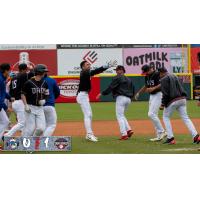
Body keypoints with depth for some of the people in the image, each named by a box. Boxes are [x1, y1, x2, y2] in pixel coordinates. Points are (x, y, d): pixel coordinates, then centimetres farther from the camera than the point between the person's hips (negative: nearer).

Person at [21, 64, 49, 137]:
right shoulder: (29, 83, -9)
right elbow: (23, 94, -4)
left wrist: (44, 100, -5)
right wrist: (26, 105, -14)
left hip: (40, 108, 5)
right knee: (30, 128, -8)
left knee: (41, 128, -4)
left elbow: (46, 95, 16)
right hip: (30, 108, -5)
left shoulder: (44, 83, 7)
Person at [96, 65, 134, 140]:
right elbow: (133, 90, 18)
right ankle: (129, 130, 4)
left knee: (120, 116, -5)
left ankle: (124, 134, -13)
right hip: (128, 99, 8)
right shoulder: (129, 79, 19)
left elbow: (110, 87, -10)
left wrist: (102, 93, -6)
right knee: (121, 115, 20)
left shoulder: (117, 78, -4)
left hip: (121, 98, -8)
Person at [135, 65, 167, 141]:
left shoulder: (157, 74, -15)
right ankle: (159, 135, 11)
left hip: (158, 94, -10)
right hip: (152, 96, 10)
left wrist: (153, 88, -34)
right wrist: (138, 93, 20)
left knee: (151, 114, -17)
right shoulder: (147, 76, 12)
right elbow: (146, 86, 26)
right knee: (153, 115, 8)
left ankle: (162, 132, -11)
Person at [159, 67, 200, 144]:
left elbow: (165, 93, -12)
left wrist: (163, 104, -11)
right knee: (185, 118, 5)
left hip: (172, 101, -6)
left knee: (166, 117, 11)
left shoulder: (164, 79, -3)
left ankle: (170, 138, 2)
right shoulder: (175, 76, 21)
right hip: (182, 99, 6)